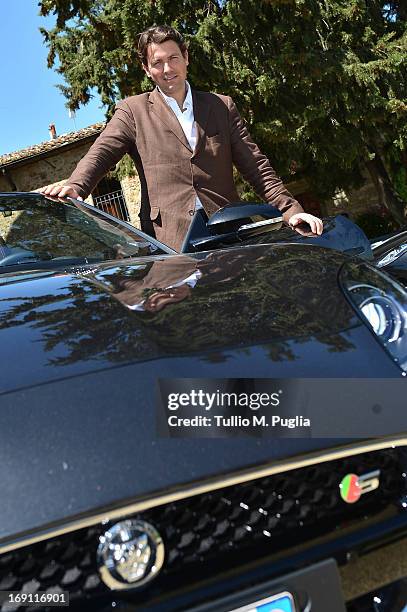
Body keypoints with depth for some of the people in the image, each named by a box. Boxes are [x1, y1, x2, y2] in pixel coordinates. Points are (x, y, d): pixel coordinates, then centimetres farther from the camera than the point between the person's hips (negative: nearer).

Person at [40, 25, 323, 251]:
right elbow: (101, 153, -1)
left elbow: (255, 164, 14)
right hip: (169, 241, -2)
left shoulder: (222, 106, 17)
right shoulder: (133, 110, 12)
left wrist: (290, 209, 2)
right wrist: (75, 187, -23)